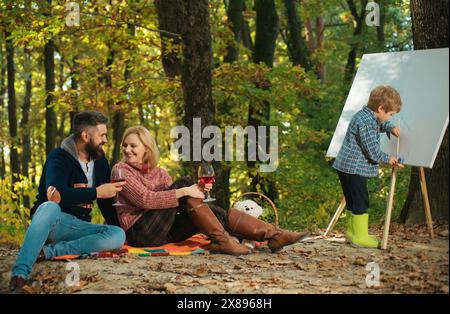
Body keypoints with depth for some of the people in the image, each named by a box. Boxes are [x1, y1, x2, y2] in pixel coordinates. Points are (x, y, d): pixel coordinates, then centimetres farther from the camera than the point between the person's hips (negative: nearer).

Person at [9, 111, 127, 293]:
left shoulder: (100, 161, 9)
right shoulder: (59, 158, -11)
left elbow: (106, 203, 17)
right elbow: (58, 195, -29)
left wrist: (118, 226, 6)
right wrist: (96, 192, -23)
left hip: (77, 226, 5)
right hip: (51, 221, -5)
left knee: (118, 235, -23)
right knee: (50, 207, -41)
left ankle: (48, 251, -29)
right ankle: (20, 274, -47)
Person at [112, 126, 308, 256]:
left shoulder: (159, 173, 17)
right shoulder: (121, 170, -4)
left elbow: (177, 204, 10)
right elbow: (144, 199, -19)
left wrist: (196, 192, -9)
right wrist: (183, 192, -23)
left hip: (163, 232, 6)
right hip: (140, 232, -6)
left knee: (212, 212, -11)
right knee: (183, 183, -20)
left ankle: (273, 235, -14)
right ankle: (221, 241, -21)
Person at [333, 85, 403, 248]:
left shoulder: (369, 116, 10)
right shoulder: (365, 122, -22)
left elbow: (379, 125, 36)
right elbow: (372, 151, -19)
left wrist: (390, 128, 16)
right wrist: (387, 159, -3)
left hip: (347, 166, 11)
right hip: (354, 168, -11)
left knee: (354, 201, 18)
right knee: (361, 201, -5)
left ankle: (352, 231, 28)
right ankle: (360, 236, 0)